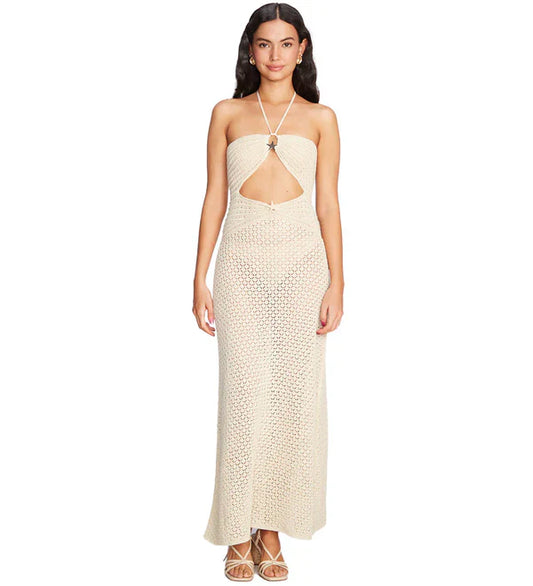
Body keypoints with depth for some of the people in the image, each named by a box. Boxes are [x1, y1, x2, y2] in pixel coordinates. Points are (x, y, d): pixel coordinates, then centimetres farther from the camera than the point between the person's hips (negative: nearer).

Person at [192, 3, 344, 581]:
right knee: (244, 393, -3)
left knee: (293, 393, 1)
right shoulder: (227, 114, 9)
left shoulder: (320, 117, 9)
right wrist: (200, 279, 1)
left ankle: (271, 527, 16)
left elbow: (328, 205, 6)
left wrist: (336, 283, -1)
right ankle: (239, 533, 11)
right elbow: (214, 199, 7)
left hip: (302, 260, 1)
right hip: (242, 262, 0)